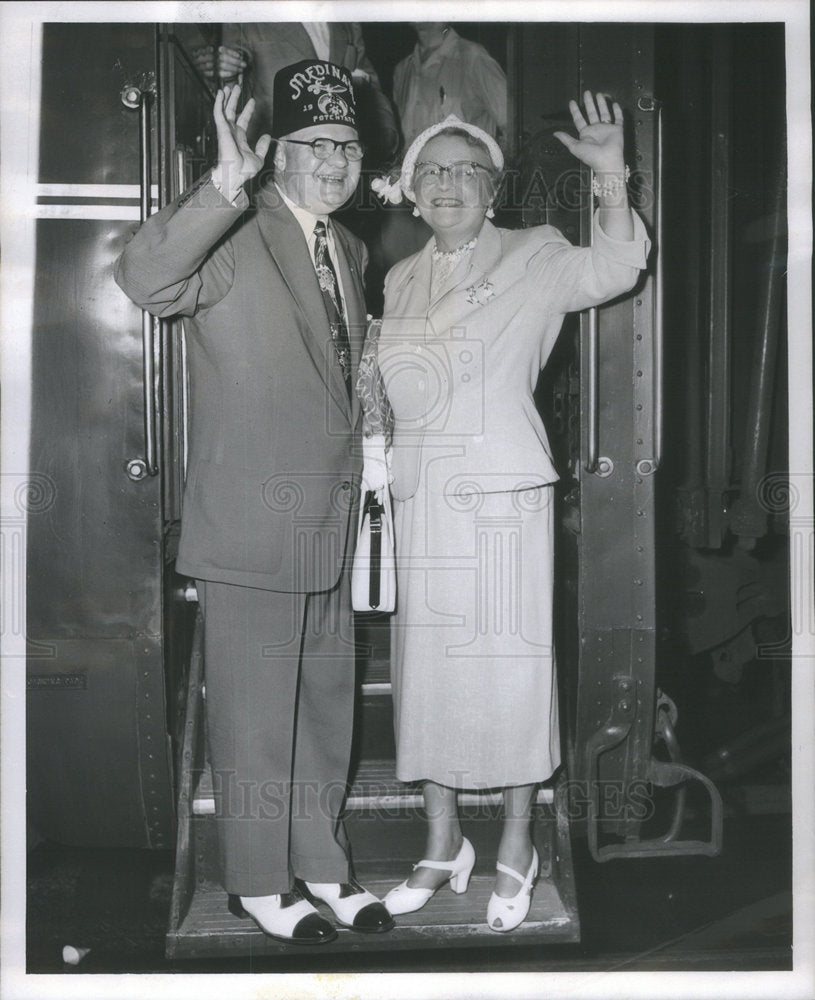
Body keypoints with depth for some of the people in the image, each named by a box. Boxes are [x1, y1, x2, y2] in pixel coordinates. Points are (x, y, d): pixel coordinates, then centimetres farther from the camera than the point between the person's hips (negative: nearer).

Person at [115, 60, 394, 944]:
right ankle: (259, 883, 23)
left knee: (326, 702, 17)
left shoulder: (352, 250, 15)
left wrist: (369, 436, 14)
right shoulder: (236, 240, -11)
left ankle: (320, 863, 34)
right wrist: (223, 185, -42)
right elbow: (143, 278, -32)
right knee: (255, 711, 4)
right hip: (254, 522, -8)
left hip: (330, 522, 8)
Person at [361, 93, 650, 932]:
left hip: (502, 493, -4)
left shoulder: (532, 256, 2)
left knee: (511, 661, 0)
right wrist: (369, 390, 2)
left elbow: (612, 268, -15)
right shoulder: (400, 281, 15)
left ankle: (516, 848, 17)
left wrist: (611, 174, -26)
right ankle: (443, 844, 23)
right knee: (426, 662, 8)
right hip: (421, 493, 5)